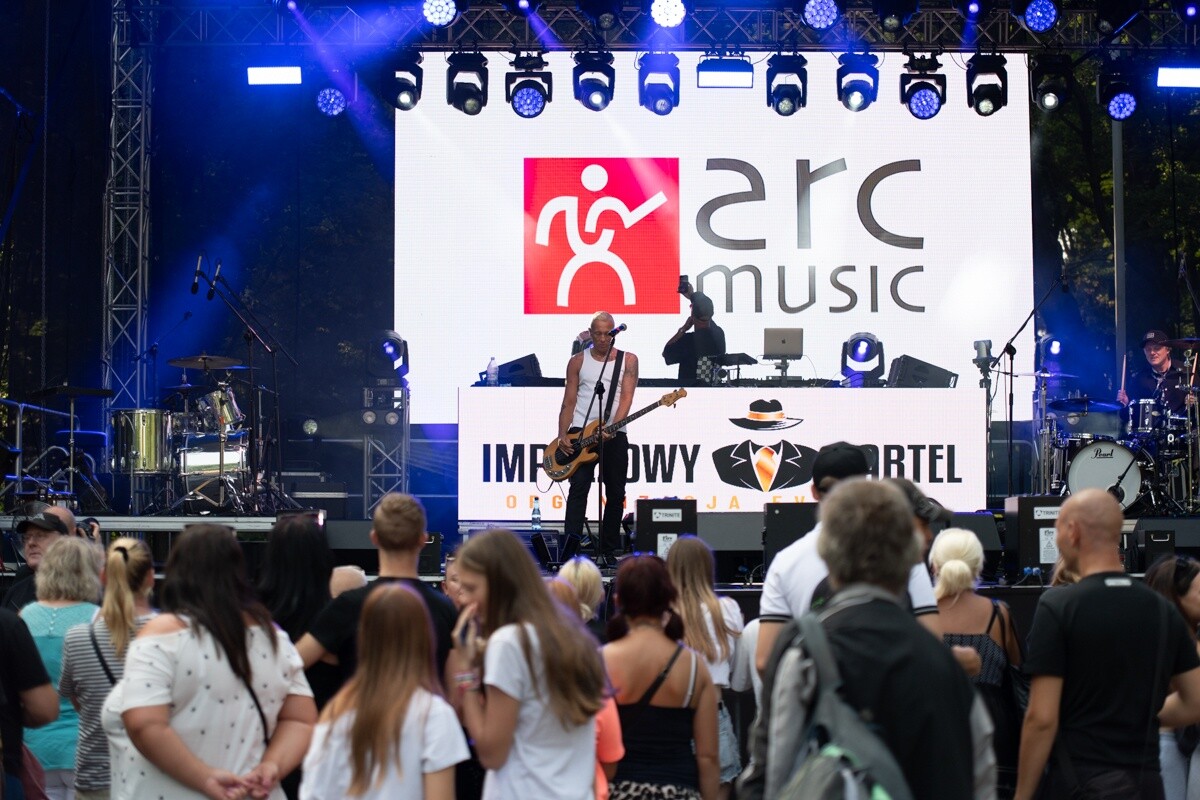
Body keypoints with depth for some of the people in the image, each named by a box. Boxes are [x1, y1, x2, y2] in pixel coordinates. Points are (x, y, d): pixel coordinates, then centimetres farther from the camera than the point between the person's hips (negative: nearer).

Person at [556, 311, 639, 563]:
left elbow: (626, 397, -5)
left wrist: (612, 427, -21)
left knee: (616, 493, 5)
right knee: (579, 487, -16)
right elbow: (569, 401, 7)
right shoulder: (578, 361, 8)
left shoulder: (628, 360, 6)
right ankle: (570, 548, -24)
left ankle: (608, 550, 15)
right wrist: (562, 436, -5)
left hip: (614, 434, 1)